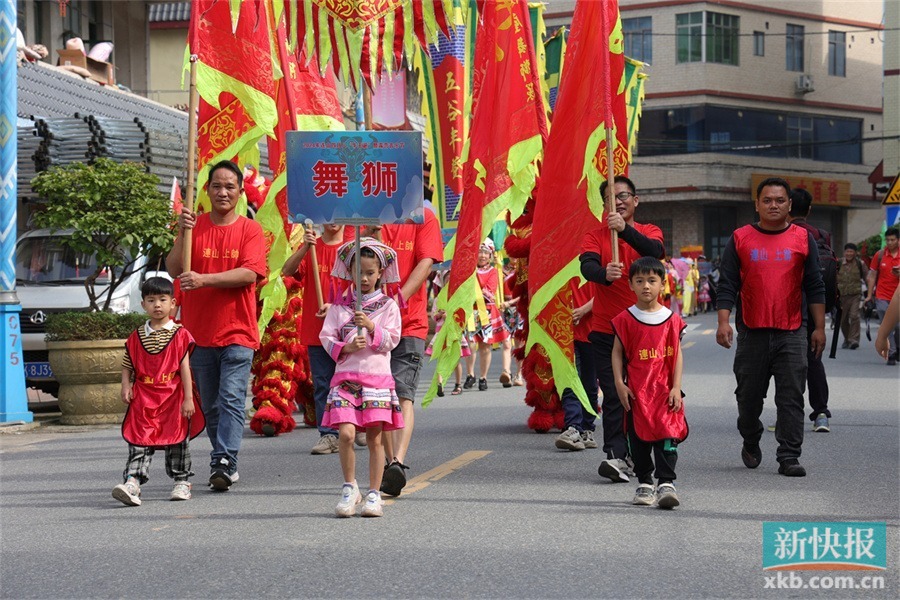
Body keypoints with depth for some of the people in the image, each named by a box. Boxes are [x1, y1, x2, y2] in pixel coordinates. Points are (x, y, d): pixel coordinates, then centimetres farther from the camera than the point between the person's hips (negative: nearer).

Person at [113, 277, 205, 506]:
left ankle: (182, 482, 20)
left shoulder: (179, 334, 0)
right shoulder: (136, 337, 7)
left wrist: (188, 399, -8)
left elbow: (185, 368, -4)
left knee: (177, 440, 7)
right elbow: (127, 367, 12)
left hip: (173, 397, -1)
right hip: (143, 398, 1)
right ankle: (132, 482, -16)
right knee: (139, 440, -7)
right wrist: (126, 387, -5)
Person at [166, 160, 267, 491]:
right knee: (211, 406, 9)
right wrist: (182, 233, -16)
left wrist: (204, 279, -22)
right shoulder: (194, 225, 7)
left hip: (237, 333, -3)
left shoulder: (251, 230, 1)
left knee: (231, 400, -13)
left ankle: (224, 463, -18)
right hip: (199, 332, 3)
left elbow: (250, 274, -13)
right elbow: (174, 270, -2)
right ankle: (225, 465, 19)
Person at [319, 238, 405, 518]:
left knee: (374, 437, -1)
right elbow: (326, 337, 5)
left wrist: (371, 327, -13)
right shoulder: (340, 305, 10)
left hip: (378, 377, 0)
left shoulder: (388, 306, 8)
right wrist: (345, 347, -12)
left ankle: (374, 494, 8)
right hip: (345, 377, 1)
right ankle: (349, 487, 6)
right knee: (346, 433, -12)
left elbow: (391, 340, 1)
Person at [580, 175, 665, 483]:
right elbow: (587, 266, -16)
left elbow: (655, 251, -19)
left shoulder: (649, 231, 5)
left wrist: (625, 230, -35)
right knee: (613, 394, -8)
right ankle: (616, 456, -11)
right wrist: (605, 274, -39)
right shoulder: (595, 236, 4)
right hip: (606, 330, -1)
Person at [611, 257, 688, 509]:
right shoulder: (625, 319, 1)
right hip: (636, 391, 0)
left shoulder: (671, 319, 3)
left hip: (664, 389, 0)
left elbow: (677, 354, 4)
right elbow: (617, 353, 3)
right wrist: (619, 383, -7)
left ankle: (666, 483, -9)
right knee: (639, 437, 8)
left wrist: (676, 387, -2)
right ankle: (644, 484, 19)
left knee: (667, 434, -9)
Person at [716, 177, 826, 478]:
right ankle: (751, 444, 33)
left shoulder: (803, 239, 7)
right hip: (752, 332, 0)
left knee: (791, 397, -4)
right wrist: (723, 322, -8)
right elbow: (727, 285, 3)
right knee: (749, 396, 10)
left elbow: (815, 287, 8)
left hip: (792, 333, 0)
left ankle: (789, 457, 0)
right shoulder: (740, 239, 5)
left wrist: (819, 327, 4)